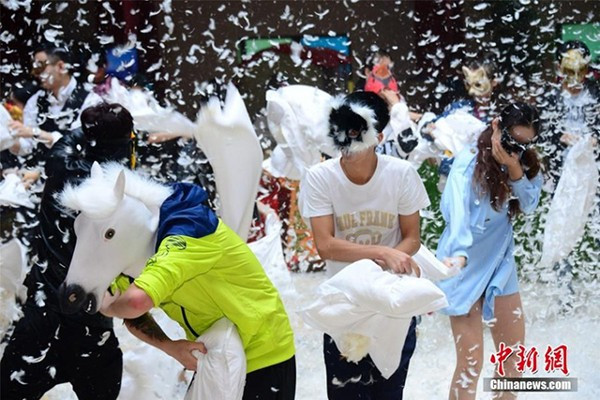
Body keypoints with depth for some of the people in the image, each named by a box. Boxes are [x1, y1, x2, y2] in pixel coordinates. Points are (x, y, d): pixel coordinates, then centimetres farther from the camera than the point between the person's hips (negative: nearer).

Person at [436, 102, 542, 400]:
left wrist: (514, 169, -22)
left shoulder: (525, 164, 3)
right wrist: (459, 253, -47)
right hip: (467, 267, -6)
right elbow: (457, 210, -31)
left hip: (500, 264, 7)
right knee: (470, 363, -5)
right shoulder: (469, 162, -18)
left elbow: (530, 205, -7)